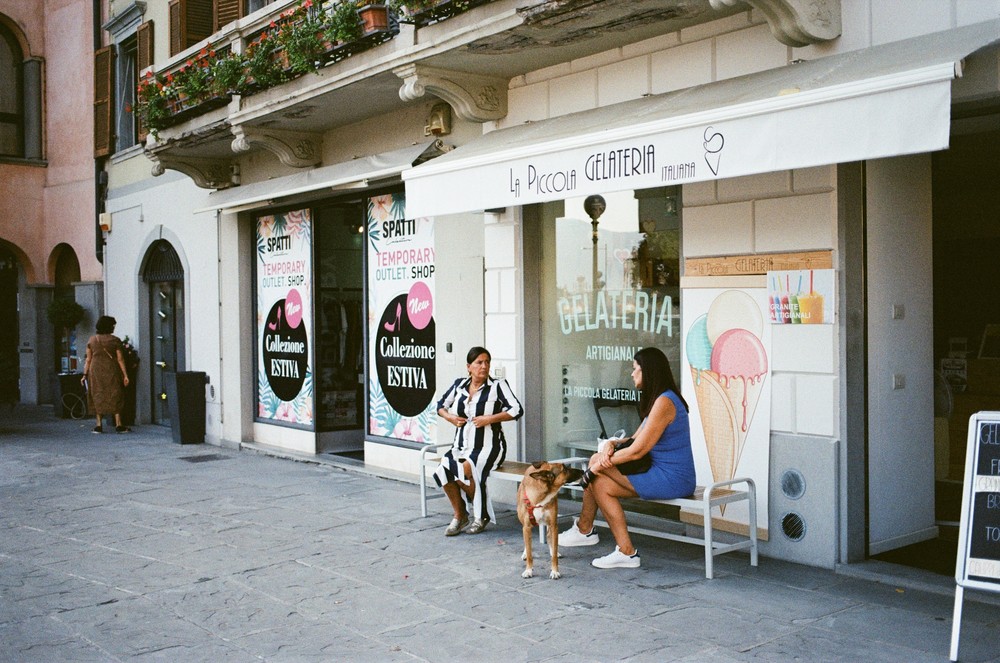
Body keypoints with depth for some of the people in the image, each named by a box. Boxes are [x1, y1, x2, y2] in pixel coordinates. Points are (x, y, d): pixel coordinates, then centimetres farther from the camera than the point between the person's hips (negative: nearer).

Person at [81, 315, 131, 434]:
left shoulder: (92, 340, 2)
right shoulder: (115, 340, -7)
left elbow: (88, 359, 3)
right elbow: (120, 359, -7)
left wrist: (85, 374, 9)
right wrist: (125, 375, -5)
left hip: (95, 371, 3)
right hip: (111, 371, -3)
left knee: (98, 397, 10)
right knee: (115, 397, 4)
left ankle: (99, 425, 8)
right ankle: (118, 425, 0)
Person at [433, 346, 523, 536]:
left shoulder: (497, 386, -2)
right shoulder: (459, 385, 10)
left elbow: (517, 410, -12)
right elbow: (441, 405, 23)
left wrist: (490, 419, -18)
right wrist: (450, 417, 2)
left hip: (488, 446, -4)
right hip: (461, 446, 4)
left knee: (466, 469, -32)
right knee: (442, 470, -24)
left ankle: (481, 515, -6)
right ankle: (459, 515, -3)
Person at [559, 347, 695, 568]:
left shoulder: (664, 402, -18)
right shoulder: (658, 400, 16)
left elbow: (637, 451, -20)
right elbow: (636, 439, 16)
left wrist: (601, 463, -9)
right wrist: (613, 443, -4)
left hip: (671, 479, -10)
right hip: (661, 471, 10)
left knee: (601, 484, -13)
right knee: (596, 459, 6)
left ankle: (626, 552, -8)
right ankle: (584, 530, 11)